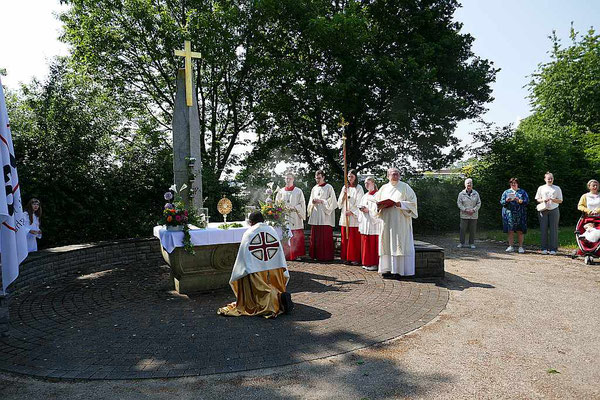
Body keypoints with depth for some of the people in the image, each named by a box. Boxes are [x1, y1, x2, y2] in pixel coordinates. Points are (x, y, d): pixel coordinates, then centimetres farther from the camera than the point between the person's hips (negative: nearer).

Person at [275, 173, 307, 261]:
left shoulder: (298, 191, 5)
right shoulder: (281, 192, 11)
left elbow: (302, 204, 3)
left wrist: (294, 208, -13)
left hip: (295, 218, -1)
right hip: (284, 217, 2)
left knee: (296, 237, -2)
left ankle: (297, 255, 4)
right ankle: (286, 255, 3)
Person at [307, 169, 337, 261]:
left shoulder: (328, 187, 1)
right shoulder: (314, 188, 17)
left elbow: (332, 201, -5)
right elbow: (310, 202, 21)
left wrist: (321, 201, -13)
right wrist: (313, 202, -1)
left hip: (325, 216, -5)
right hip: (315, 216, 5)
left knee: (325, 237, -5)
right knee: (315, 236, 4)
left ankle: (326, 256, 0)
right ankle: (316, 255, 11)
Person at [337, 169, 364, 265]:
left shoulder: (359, 188, 2)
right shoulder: (344, 188, 14)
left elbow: (359, 203, -5)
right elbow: (340, 203, 11)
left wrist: (351, 211, -15)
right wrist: (344, 194, -6)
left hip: (354, 217, -4)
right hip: (344, 216, 4)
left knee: (355, 238, -6)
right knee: (345, 237, 3)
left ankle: (355, 258, -2)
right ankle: (346, 257, 8)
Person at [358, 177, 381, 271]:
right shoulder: (365, 196, 18)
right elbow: (361, 207, 21)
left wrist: (368, 210, -17)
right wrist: (361, 209, 0)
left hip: (373, 223, -7)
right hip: (365, 223, 7)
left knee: (373, 244, -5)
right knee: (365, 243, 8)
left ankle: (374, 264, 1)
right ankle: (367, 263, 16)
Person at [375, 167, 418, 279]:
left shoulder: (405, 187, 1)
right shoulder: (384, 188, 13)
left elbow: (412, 202, -4)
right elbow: (376, 202, 17)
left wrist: (400, 204, -17)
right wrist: (381, 205, -5)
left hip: (400, 222, -4)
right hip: (386, 221, 4)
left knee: (399, 244, -6)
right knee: (387, 244, 3)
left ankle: (398, 270, -2)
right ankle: (388, 269, 10)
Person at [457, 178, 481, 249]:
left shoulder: (476, 193, 6)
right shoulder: (461, 194, 2)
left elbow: (479, 203, 6)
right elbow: (459, 203, 0)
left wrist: (473, 210, -8)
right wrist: (465, 210, -12)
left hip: (473, 215, 1)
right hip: (464, 215, -1)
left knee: (472, 230, 5)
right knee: (463, 229, -1)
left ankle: (472, 243, 15)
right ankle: (462, 243, 8)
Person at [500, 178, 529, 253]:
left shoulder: (522, 192, 12)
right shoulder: (506, 192, 14)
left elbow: (527, 201, 1)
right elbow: (501, 202, 7)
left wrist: (519, 201, -15)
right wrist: (507, 200, -13)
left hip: (520, 215, -1)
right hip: (509, 214, 1)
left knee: (520, 231, -1)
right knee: (510, 231, 0)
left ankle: (521, 247, 6)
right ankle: (510, 246, 6)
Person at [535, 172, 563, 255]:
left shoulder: (557, 188, 9)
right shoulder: (541, 188, 12)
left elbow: (560, 201, 6)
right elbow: (537, 199, 12)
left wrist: (552, 199, -12)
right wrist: (543, 200, -9)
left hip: (554, 210, -1)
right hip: (543, 210, 1)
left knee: (553, 229, -2)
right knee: (544, 229, 0)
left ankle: (553, 249, 2)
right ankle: (544, 248, 5)